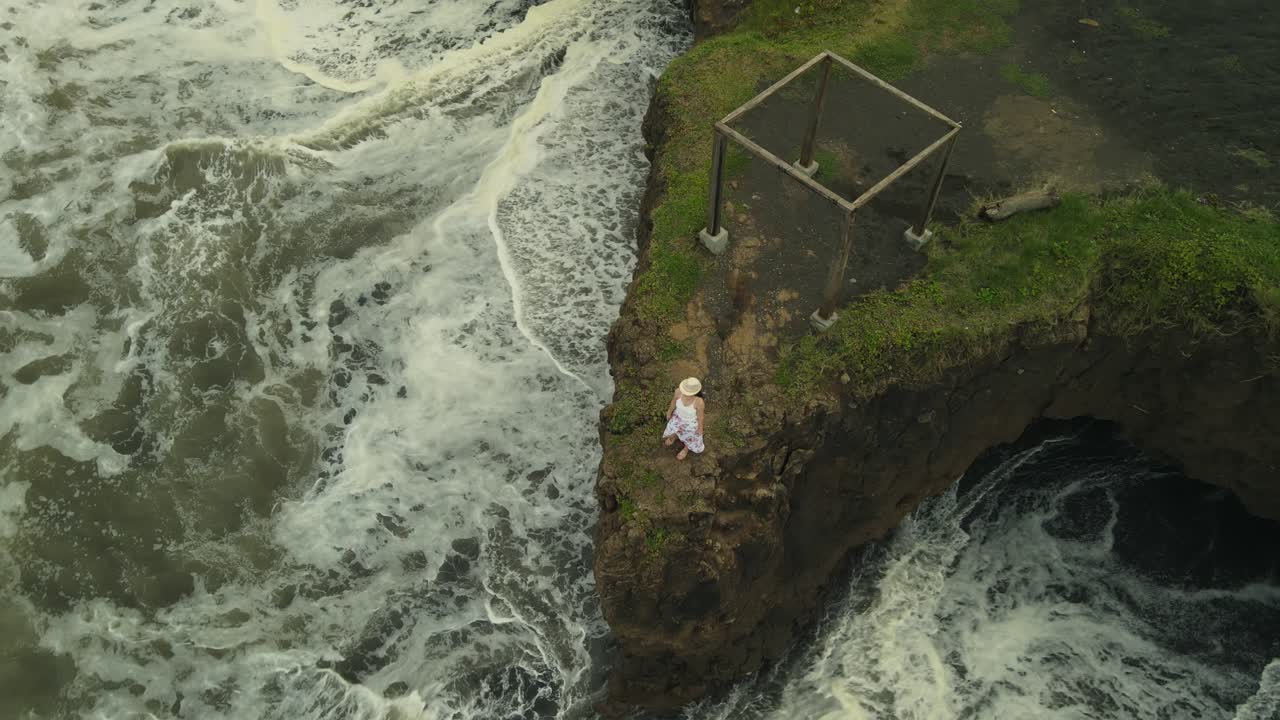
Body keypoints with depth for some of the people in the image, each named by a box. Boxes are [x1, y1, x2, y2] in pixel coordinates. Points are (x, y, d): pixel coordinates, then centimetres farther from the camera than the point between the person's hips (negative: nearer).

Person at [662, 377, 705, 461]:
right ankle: (675, 436, 69)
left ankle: (686, 449, 63)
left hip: (691, 422, -3)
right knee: (671, 430, 32)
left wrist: (700, 429, -4)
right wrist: (669, 411, 8)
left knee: (690, 436, 28)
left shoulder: (699, 402, -41)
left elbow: (700, 416, -21)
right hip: (679, 416, 3)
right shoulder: (679, 391, -32)